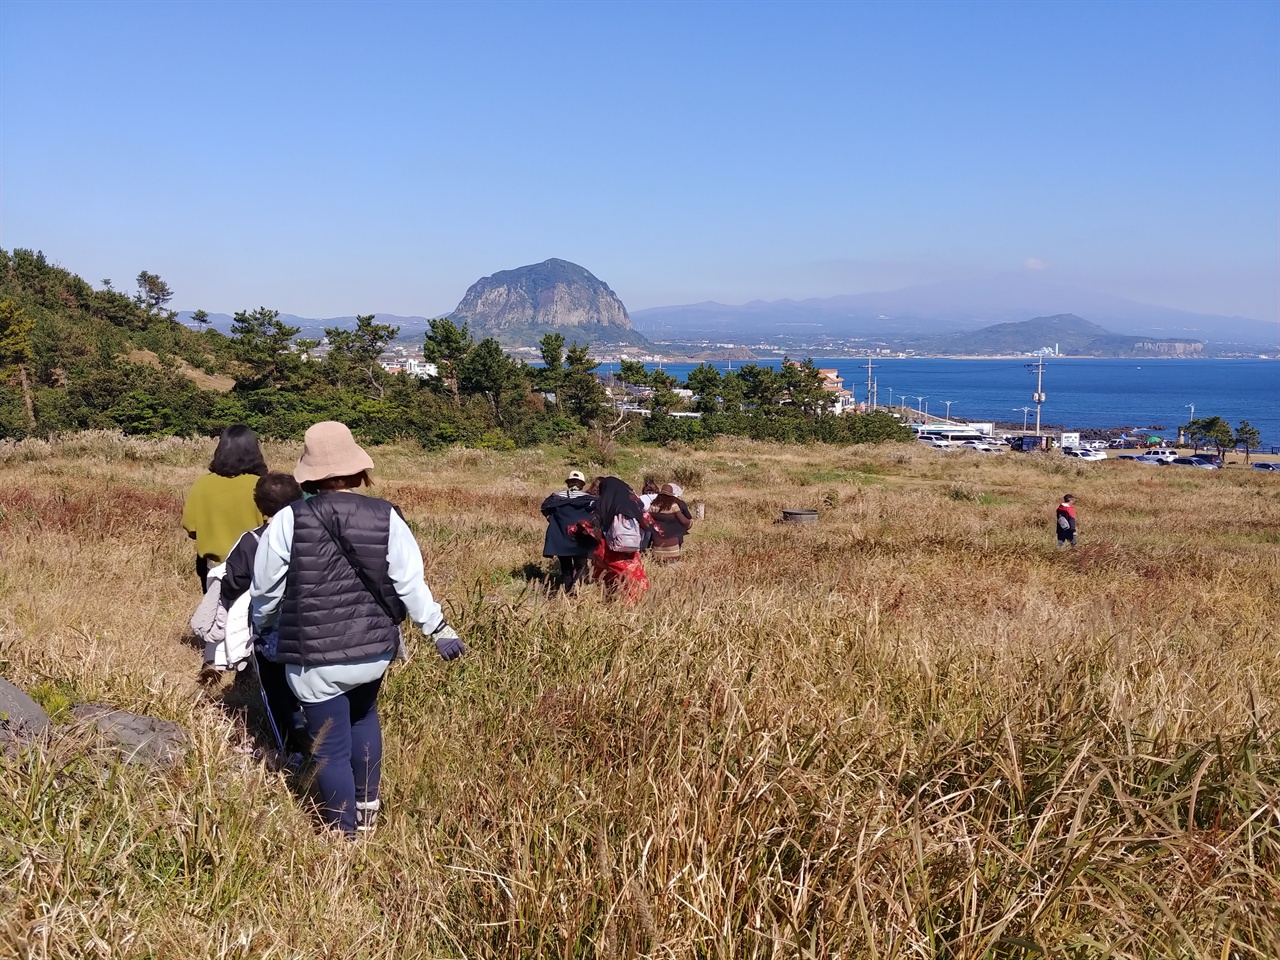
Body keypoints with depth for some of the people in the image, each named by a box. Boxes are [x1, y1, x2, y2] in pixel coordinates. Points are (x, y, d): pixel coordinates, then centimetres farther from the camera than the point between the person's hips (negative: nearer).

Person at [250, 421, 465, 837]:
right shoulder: (385, 517, -8)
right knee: (363, 717, 30)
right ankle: (367, 814, 38)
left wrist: (262, 627, 20)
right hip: (373, 649, 4)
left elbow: (265, 590, 0)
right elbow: (411, 584, -6)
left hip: (316, 658, -3)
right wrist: (439, 630, 8)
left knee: (332, 750, 9)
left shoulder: (289, 521, -11)